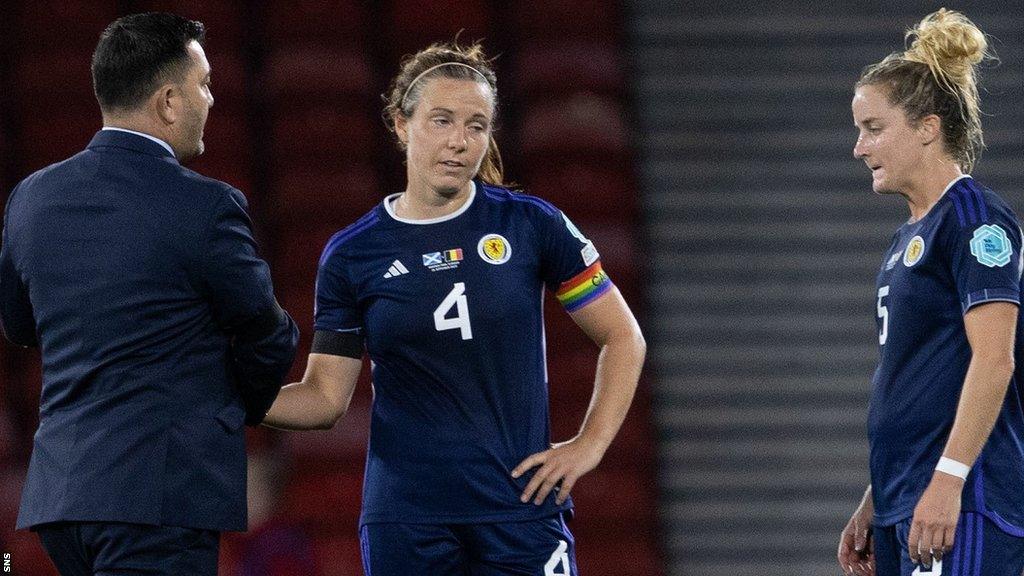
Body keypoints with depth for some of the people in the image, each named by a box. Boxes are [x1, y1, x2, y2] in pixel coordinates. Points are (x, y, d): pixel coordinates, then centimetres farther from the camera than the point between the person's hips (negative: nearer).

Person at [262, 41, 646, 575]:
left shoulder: (531, 225, 1)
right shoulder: (352, 254, 3)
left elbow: (623, 337, 8)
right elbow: (326, 396, 5)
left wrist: (589, 445, -1)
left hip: (522, 510, -1)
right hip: (404, 520, 1)